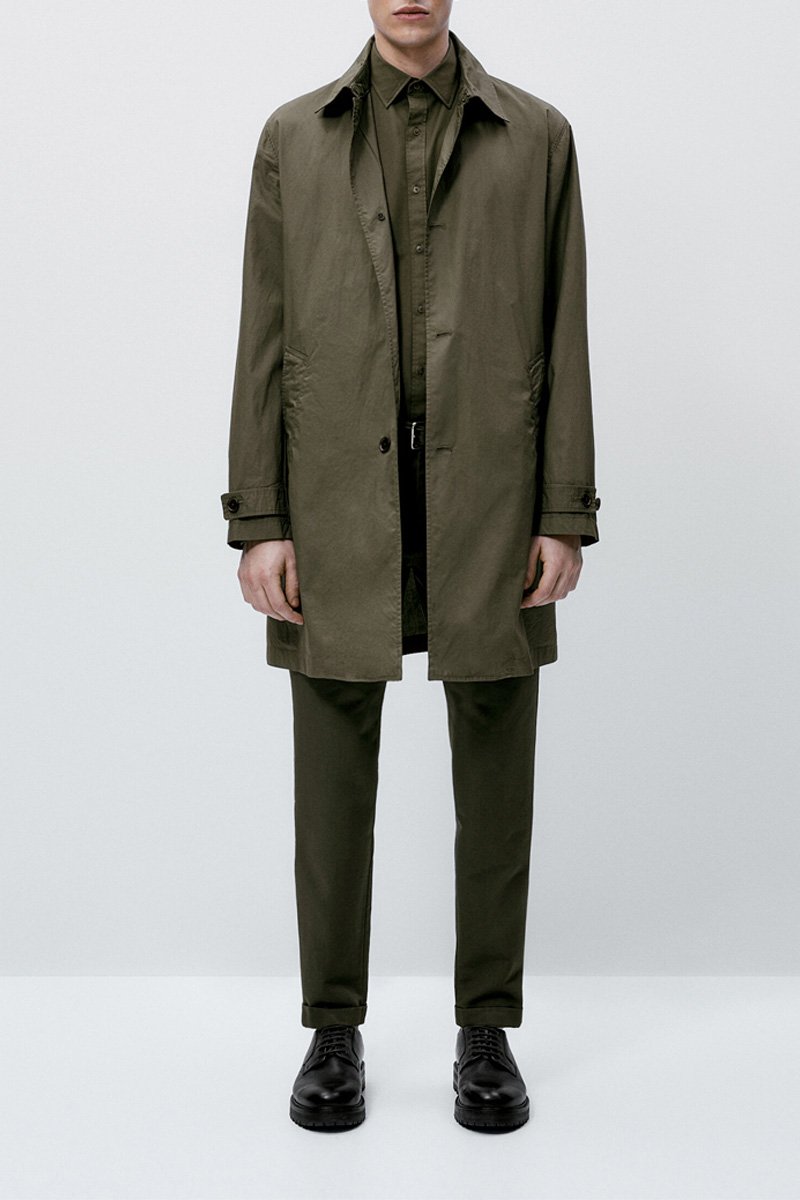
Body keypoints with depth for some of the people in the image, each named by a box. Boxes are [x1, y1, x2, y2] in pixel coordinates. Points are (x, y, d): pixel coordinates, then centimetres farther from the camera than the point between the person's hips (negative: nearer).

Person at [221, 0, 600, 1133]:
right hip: (337, 502, 1)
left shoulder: (537, 135, 9)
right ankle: (334, 1028, 21)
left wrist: (564, 518, -3)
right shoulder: (294, 136, 11)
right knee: (335, 774, 5)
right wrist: (259, 522, -2)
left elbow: (563, 338, 5)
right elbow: (264, 340, 5)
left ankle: (488, 1028, 21)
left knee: (495, 772, 5)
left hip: (489, 501, 0)